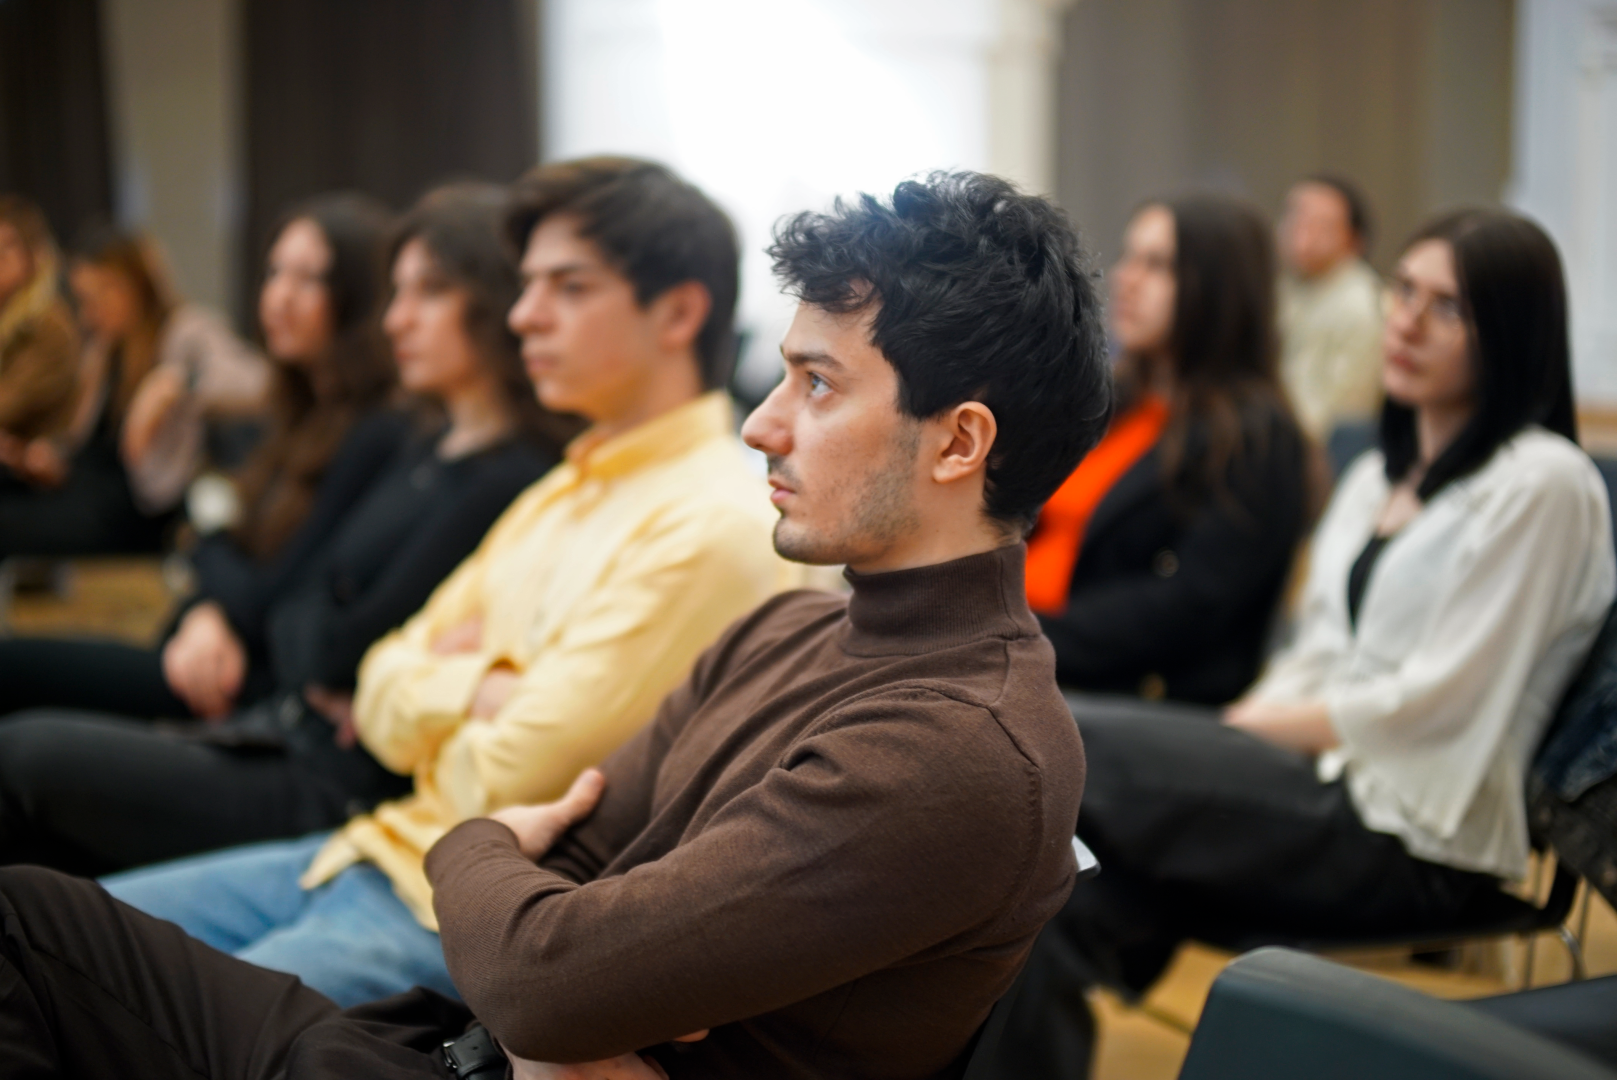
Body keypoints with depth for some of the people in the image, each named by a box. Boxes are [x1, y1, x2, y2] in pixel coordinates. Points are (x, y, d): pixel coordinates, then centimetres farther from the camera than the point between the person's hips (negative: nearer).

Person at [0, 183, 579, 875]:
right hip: (268, 738, 9)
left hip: (338, 788, -8)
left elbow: (349, 651, -14)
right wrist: (215, 623, -6)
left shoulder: (519, 481, -13)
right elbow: (268, 608, 15)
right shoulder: (389, 443, 16)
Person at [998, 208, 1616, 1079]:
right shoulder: (1377, 477, 20)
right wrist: (1232, 726, -3)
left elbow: (1434, 702, -12)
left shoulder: (1541, 484, -7)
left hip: (1412, 842, -7)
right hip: (1328, 786, 8)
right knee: (1063, 912, -19)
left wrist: (1251, 726, -8)